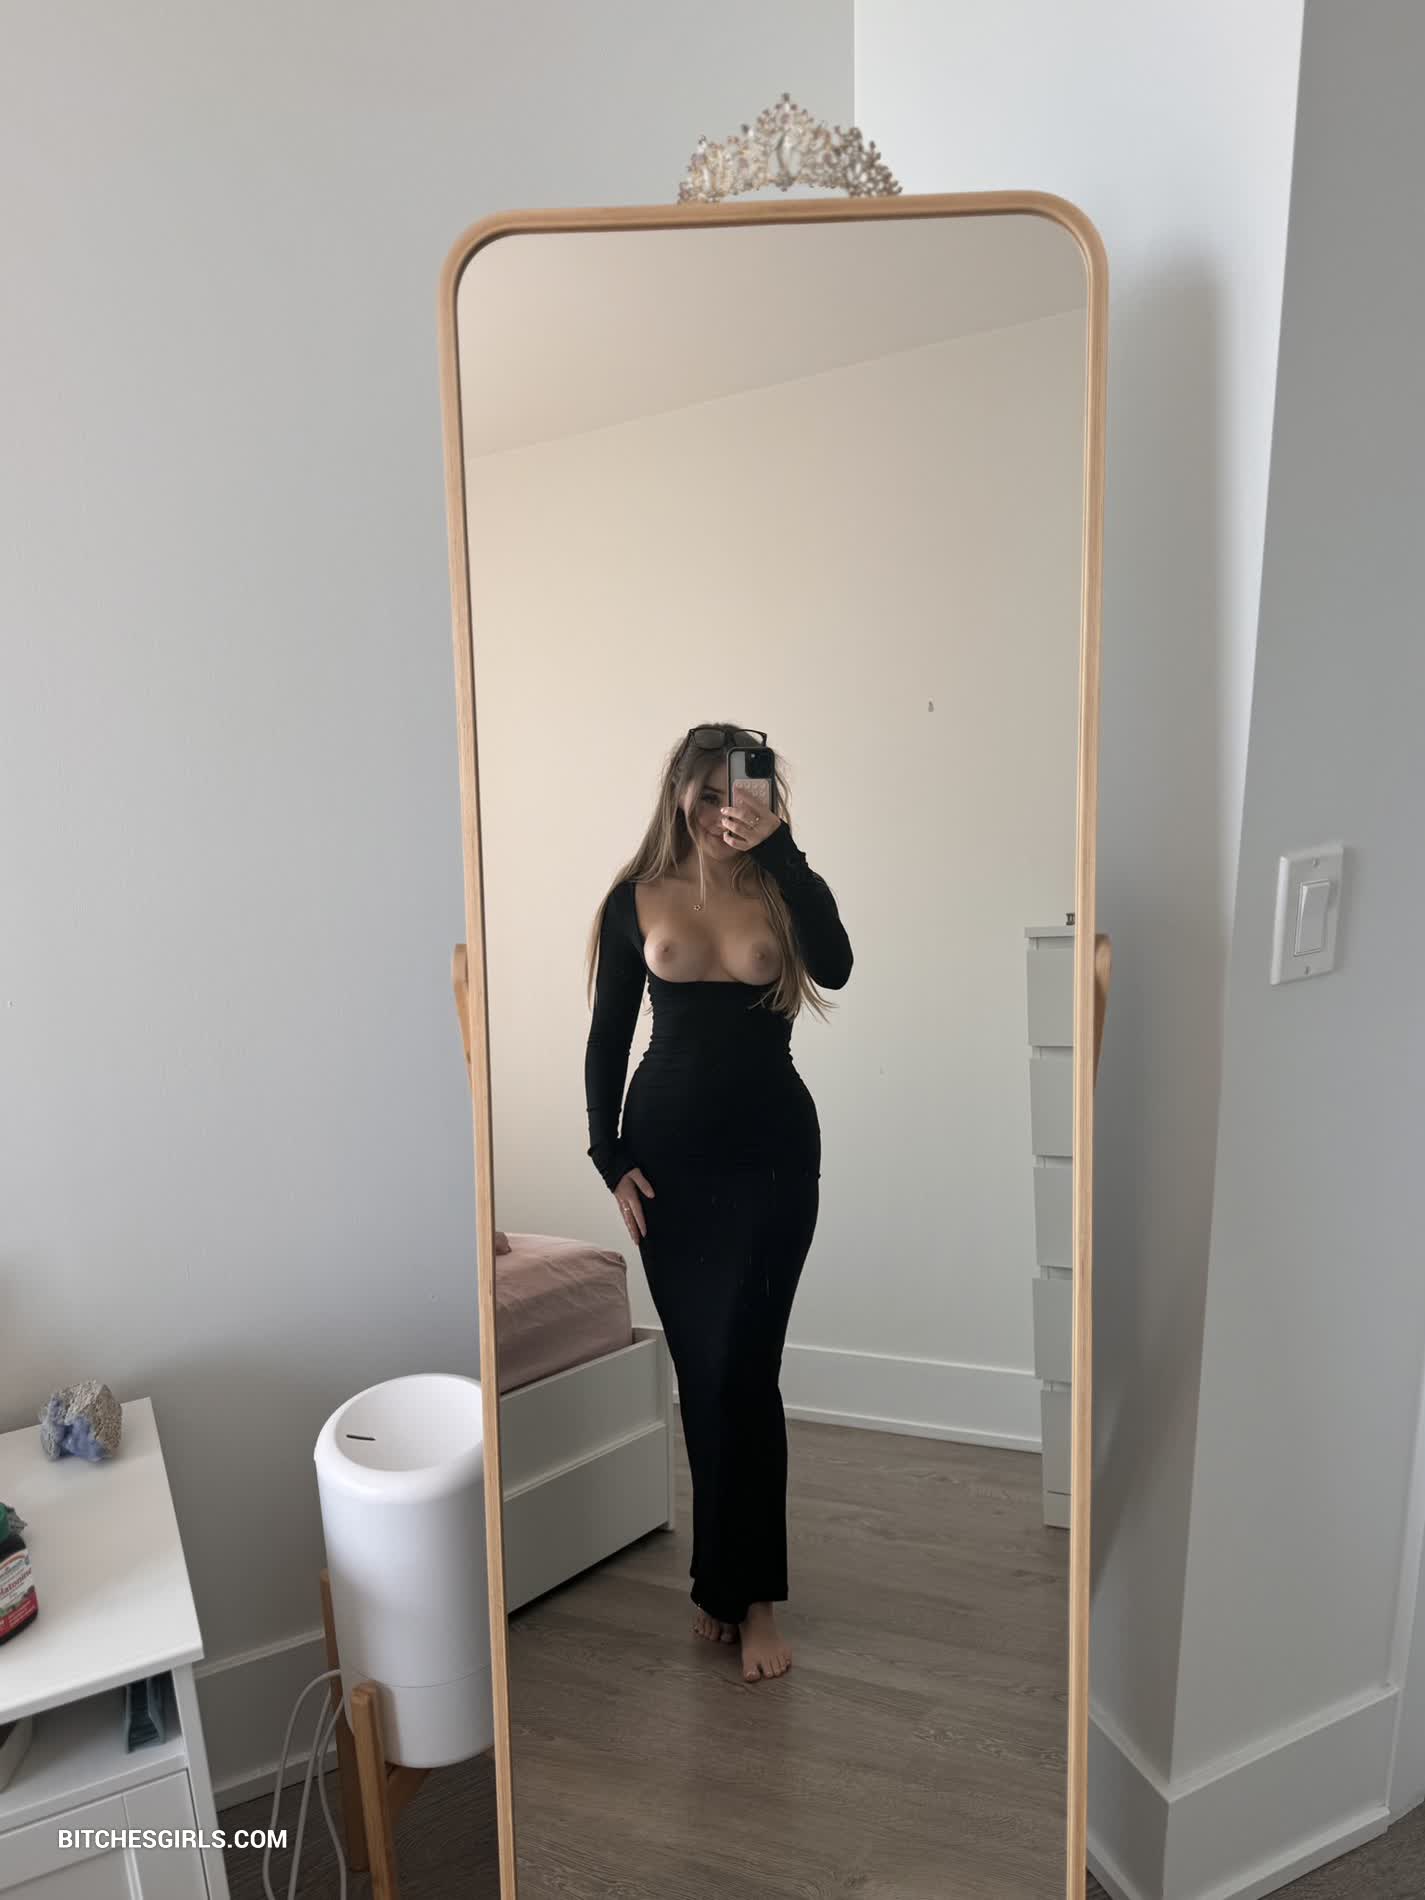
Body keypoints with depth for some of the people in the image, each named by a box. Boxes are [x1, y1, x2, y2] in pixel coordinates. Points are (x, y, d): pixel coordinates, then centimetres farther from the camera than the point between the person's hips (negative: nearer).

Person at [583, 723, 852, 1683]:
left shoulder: (782, 886, -2)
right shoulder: (637, 898, 1)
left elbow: (836, 967, -23)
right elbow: (607, 1037, 4)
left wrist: (778, 846, -25)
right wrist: (609, 1155, -3)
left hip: (773, 1151, -2)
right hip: (668, 1151, 2)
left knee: (740, 1370, -1)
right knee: (701, 1372, 12)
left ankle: (750, 1593, 17)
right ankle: (727, 1578, 32)